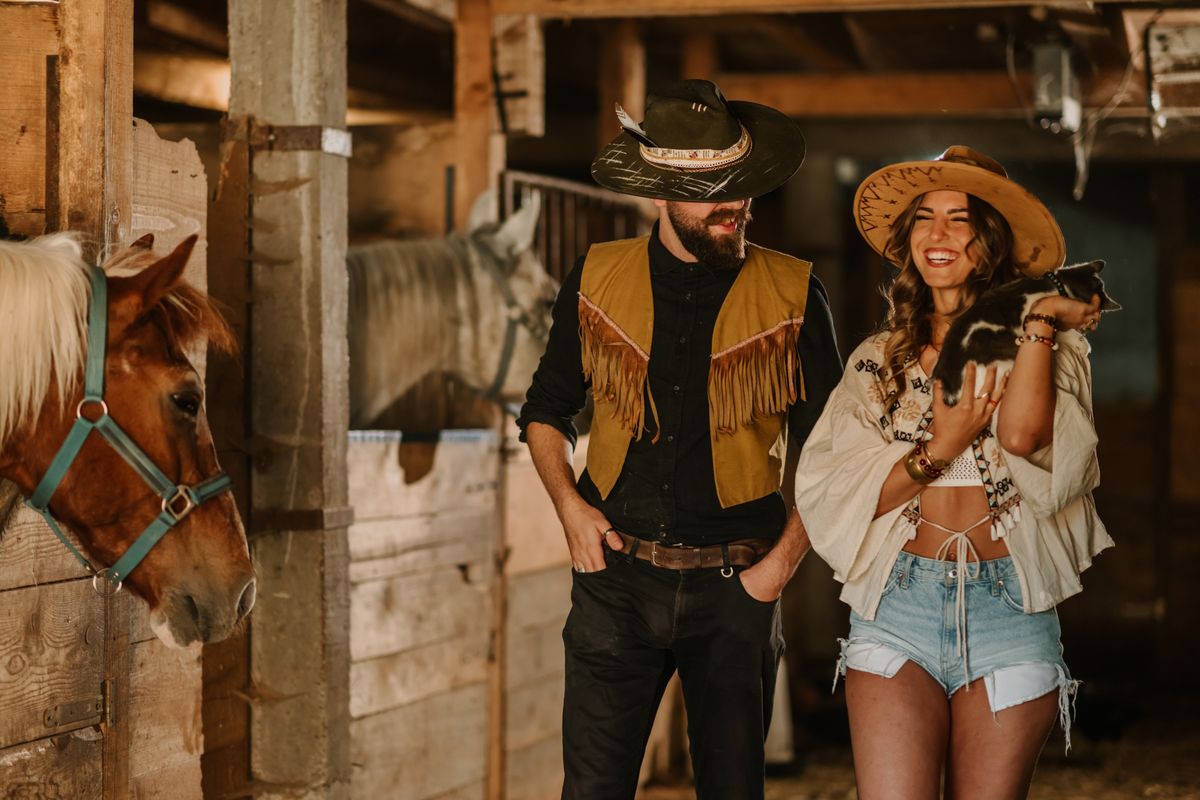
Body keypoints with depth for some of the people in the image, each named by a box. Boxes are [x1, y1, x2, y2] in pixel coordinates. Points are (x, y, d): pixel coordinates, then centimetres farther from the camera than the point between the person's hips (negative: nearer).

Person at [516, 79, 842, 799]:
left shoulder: (792, 296, -1)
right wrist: (570, 503, 0)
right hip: (619, 577, 1)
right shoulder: (598, 279, 4)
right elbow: (546, 412, 15)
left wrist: (785, 558, -4)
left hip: (735, 586, 0)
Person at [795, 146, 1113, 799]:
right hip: (896, 607, 1)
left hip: (1009, 610, -1)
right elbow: (829, 495, 2)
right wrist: (938, 449, -9)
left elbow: (1023, 434, -16)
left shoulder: (1050, 349, 6)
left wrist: (1040, 319, -8)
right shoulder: (878, 359, 12)